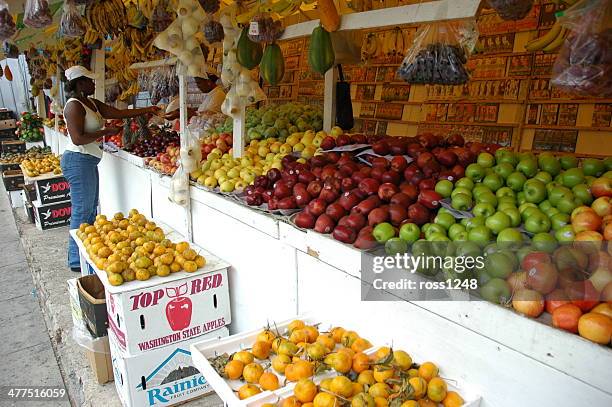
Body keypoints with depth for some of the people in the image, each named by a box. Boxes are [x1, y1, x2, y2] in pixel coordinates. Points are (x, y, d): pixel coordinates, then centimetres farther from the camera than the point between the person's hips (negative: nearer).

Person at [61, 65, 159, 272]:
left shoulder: (92, 103, 13)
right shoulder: (74, 106, -14)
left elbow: (119, 113, 12)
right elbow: (78, 139, -22)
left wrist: (147, 110, 11)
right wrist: (105, 132, -14)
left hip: (87, 162, 10)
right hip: (78, 161, -10)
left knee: (91, 208, 16)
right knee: (82, 211, -4)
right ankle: (77, 260, 6)